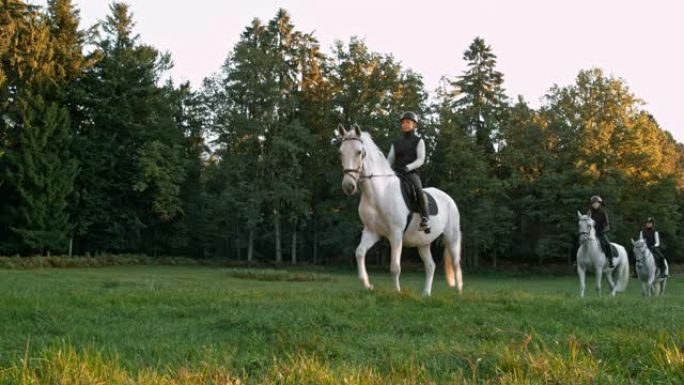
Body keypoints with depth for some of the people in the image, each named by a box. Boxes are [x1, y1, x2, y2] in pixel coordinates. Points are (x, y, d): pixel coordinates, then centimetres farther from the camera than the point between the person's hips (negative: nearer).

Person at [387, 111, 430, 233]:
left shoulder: (418, 141, 9)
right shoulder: (396, 143, 20)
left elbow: (420, 159, -3)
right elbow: (390, 160, 17)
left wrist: (408, 167, -20)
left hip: (412, 173, -4)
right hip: (396, 174, 5)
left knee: (418, 190, -35)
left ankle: (425, 220, -35)